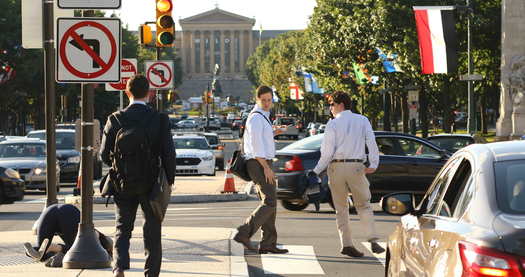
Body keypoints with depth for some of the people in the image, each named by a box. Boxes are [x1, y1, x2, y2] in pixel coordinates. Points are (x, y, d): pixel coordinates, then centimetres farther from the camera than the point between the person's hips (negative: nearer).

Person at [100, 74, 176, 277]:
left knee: (122, 229, 8)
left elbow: (104, 155, -2)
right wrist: (169, 181, 3)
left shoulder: (116, 119, -5)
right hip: (151, 184, -1)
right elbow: (169, 153, -9)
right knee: (152, 231, 11)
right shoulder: (159, 120, -8)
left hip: (123, 184, 1)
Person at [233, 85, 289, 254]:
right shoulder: (256, 117, -12)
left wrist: (273, 133, 18)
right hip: (260, 164, -10)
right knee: (270, 202, -15)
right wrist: (266, 167, -20)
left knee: (270, 202, 9)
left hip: (262, 164, 10)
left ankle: (268, 244, 10)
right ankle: (244, 233, -18)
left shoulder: (263, 117, 19)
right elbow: (255, 144, -19)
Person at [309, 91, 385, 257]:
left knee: (341, 207, 9)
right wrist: (373, 164, -4)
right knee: (363, 205, 10)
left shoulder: (332, 124, -2)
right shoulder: (362, 121, 7)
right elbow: (372, 142, -3)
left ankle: (346, 244, 3)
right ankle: (373, 240, -6)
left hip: (337, 167, -1)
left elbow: (327, 151, -7)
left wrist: (317, 171, 0)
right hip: (356, 167, 1)